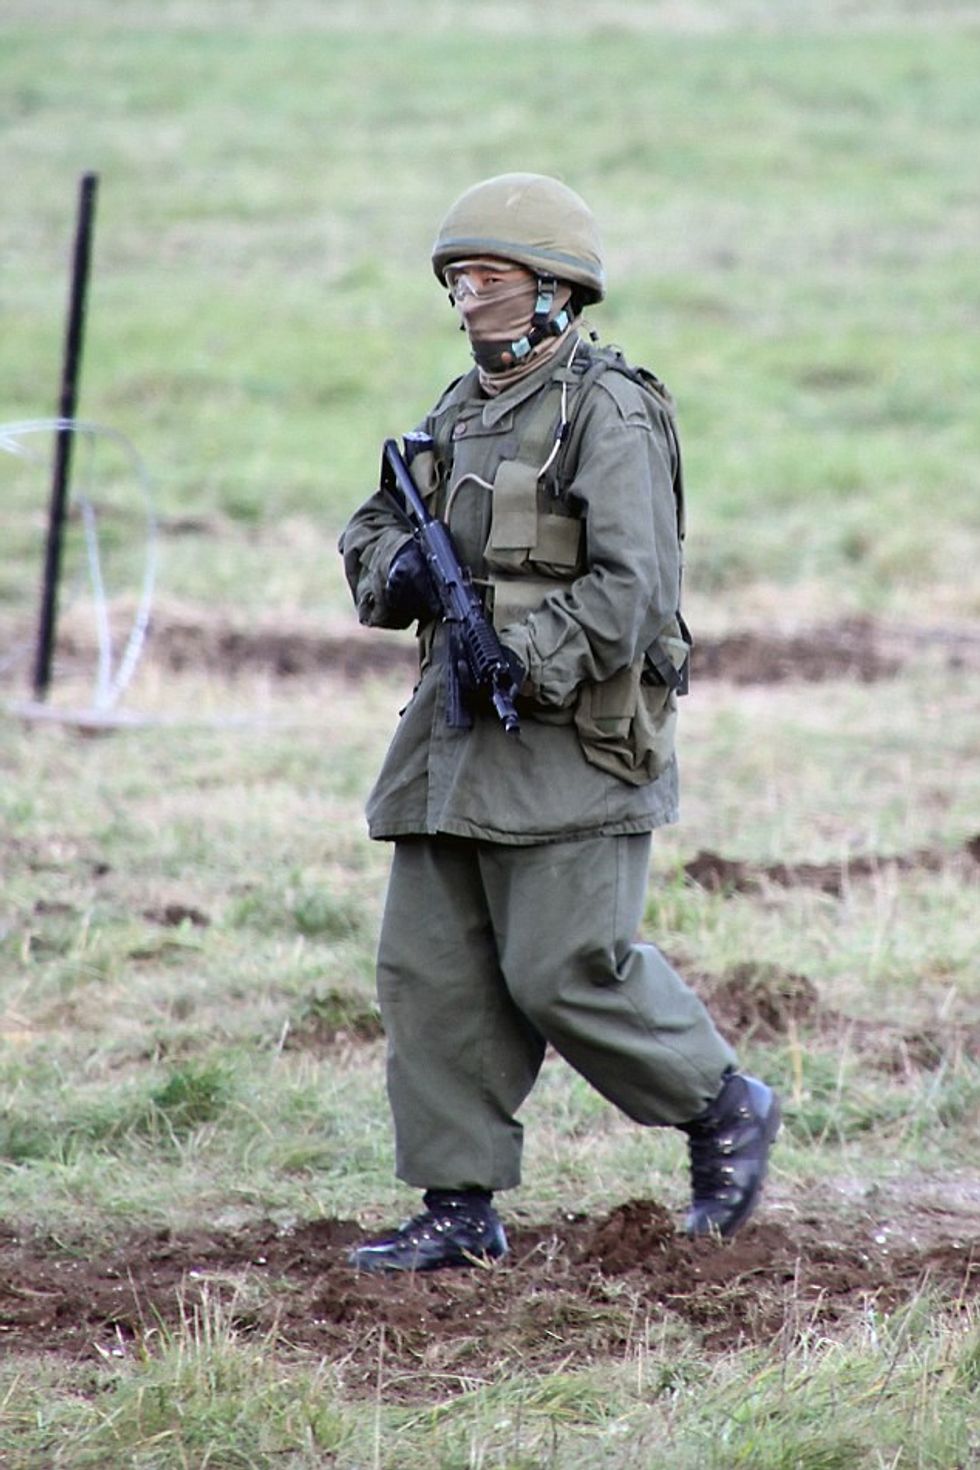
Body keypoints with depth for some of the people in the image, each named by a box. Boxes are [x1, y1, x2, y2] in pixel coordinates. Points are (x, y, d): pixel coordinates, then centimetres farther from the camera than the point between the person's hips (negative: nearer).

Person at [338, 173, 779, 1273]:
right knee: (431, 972, 4)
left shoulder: (608, 414, -11)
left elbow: (627, 587, -18)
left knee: (567, 969, -9)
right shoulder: (461, 411, 16)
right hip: (454, 739, 8)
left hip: (573, 737, -8)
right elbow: (369, 534, 22)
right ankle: (459, 1209, 9)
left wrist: (520, 664, -21)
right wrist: (396, 570, -1)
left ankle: (725, 1109, 13)